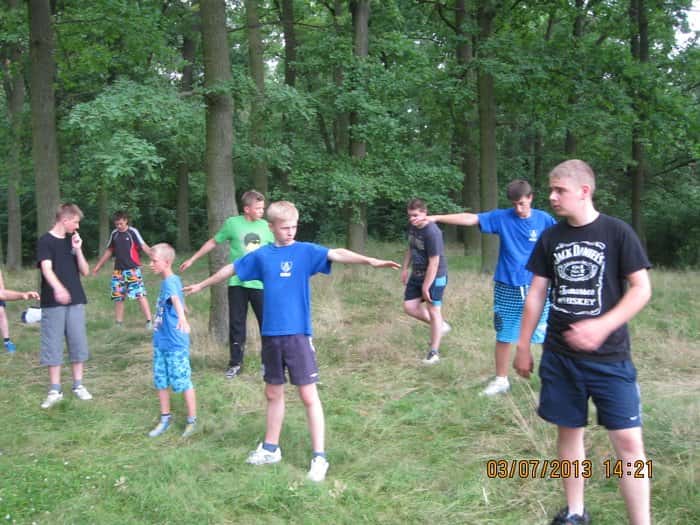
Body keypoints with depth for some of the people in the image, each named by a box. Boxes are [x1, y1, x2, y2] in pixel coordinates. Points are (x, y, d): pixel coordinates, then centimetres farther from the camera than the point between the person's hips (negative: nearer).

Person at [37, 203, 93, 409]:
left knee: (78, 342, 7)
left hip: (76, 301, 5)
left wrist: (78, 249, -6)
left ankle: (78, 385, 18)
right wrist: (58, 288, -40)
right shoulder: (45, 241, -6)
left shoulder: (72, 241, 10)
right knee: (53, 344, 1)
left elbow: (85, 271, 8)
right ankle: (55, 390, 9)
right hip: (53, 302, -5)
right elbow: (46, 268, -21)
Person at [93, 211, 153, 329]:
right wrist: (98, 266, 24)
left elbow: (144, 246, -14)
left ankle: (149, 321, -10)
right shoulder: (114, 234, 8)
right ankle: (119, 323, 18)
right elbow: (109, 251, 20)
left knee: (140, 294, -12)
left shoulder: (133, 232, -6)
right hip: (118, 271, 5)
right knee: (117, 297, 8)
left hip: (133, 269, -5)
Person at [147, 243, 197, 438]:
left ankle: (192, 420, 14)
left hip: (175, 344, -9)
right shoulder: (165, 282, 8)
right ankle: (165, 419, 26)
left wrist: (182, 317, -58)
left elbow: (176, 299, -40)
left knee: (183, 382, 1)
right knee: (161, 381, 13)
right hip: (160, 342, 9)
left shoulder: (171, 281, -18)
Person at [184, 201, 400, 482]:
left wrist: (370, 261, -37)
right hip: (271, 335, 4)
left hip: (298, 334, -4)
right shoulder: (261, 255, 7)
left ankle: (319, 457, 4)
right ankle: (271, 448, 32)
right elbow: (231, 269, 20)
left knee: (308, 395, -2)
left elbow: (337, 254, -21)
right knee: (273, 393, 16)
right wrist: (201, 285, 33)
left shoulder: (306, 251, -5)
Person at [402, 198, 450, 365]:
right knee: (409, 307, 5)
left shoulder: (432, 233, -26)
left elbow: (434, 262, -25)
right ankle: (440, 326, 25)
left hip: (434, 277, -8)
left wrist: (425, 287, -22)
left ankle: (434, 352, 8)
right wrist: (404, 268, 15)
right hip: (417, 275, 8)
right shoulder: (411, 226, 0)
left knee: (433, 311, -1)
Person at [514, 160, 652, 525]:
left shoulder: (617, 232, -6)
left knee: (628, 441, -6)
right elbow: (536, 294, 10)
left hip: (609, 357, -4)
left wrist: (603, 326, -22)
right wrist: (522, 346, 10)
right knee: (568, 430, 12)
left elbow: (642, 289, -8)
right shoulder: (550, 238, 5)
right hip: (560, 355, 4)